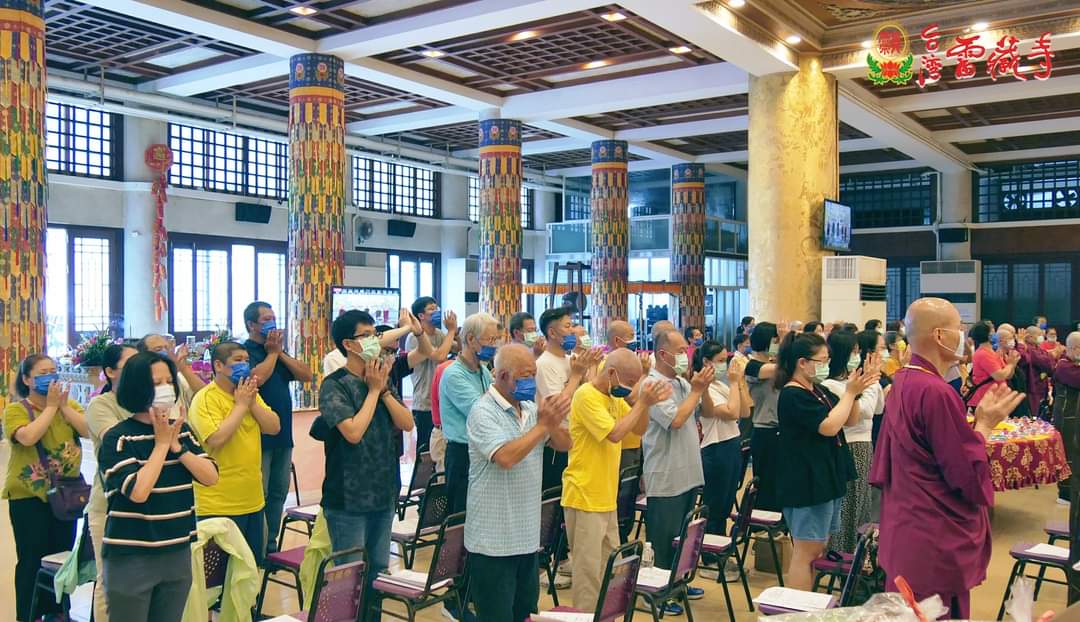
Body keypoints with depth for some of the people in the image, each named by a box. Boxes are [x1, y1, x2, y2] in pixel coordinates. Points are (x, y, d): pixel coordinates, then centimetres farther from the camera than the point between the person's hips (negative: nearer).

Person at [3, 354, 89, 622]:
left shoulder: (69, 404, 6)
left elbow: (89, 431, -9)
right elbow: (28, 437, -26)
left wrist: (64, 405, -13)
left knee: (62, 556, 13)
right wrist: (51, 406, -19)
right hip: (28, 495, -4)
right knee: (31, 559, 1)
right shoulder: (15, 409, -8)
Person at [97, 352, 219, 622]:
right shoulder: (117, 438, -11)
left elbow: (210, 477, -2)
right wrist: (162, 443, -14)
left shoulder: (181, 430, 5)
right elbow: (138, 492, -23)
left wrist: (176, 445, -12)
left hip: (178, 554, 5)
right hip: (130, 558, -5)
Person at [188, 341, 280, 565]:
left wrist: (252, 402, -10)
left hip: (253, 501, 7)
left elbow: (274, 427, 3)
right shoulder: (205, 399, -13)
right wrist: (240, 405, -18)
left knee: (253, 565, 18)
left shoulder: (249, 394, 9)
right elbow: (216, 439, -26)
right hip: (219, 506, -7)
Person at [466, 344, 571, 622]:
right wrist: (543, 425, -23)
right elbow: (505, 457, -29)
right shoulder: (483, 412, -15)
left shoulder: (530, 408, 8)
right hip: (493, 541, -7)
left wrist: (552, 423, -15)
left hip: (527, 536, 7)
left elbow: (565, 444, 6)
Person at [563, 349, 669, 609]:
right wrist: (642, 403, -19)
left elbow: (639, 430, 13)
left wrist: (646, 403, -4)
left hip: (606, 498, 9)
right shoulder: (586, 396, -18)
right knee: (589, 569, -2)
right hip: (585, 498, -9)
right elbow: (615, 434, -26)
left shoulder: (614, 396, 9)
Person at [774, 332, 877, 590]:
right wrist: (850, 392, -16)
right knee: (806, 551, -4)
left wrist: (853, 391, -4)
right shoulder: (792, 396, -17)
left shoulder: (819, 390, 12)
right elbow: (829, 426, -25)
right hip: (807, 484, -10)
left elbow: (851, 420, 13)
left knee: (818, 549, 16)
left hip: (828, 480, 10)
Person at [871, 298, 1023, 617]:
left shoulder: (902, 382, 6)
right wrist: (985, 423, -7)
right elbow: (968, 475, -19)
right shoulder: (936, 392, -23)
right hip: (938, 542, -9)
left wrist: (974, 419, 11)